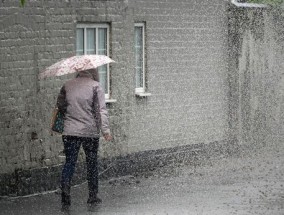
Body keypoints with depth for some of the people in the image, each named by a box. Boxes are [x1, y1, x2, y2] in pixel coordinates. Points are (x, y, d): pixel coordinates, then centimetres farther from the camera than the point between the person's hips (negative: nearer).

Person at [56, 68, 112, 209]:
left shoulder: (67, 86, 6)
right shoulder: (95, 86, -3)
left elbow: (60, 106, 14)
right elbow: (101, 110, -10)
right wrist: (105, 130, -11)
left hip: (70, 132, 2)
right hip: (90, 132, -2)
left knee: (69, 162, 3)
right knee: (92, 163, 11)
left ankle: (65, 187, -20)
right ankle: (93, 196, 15)